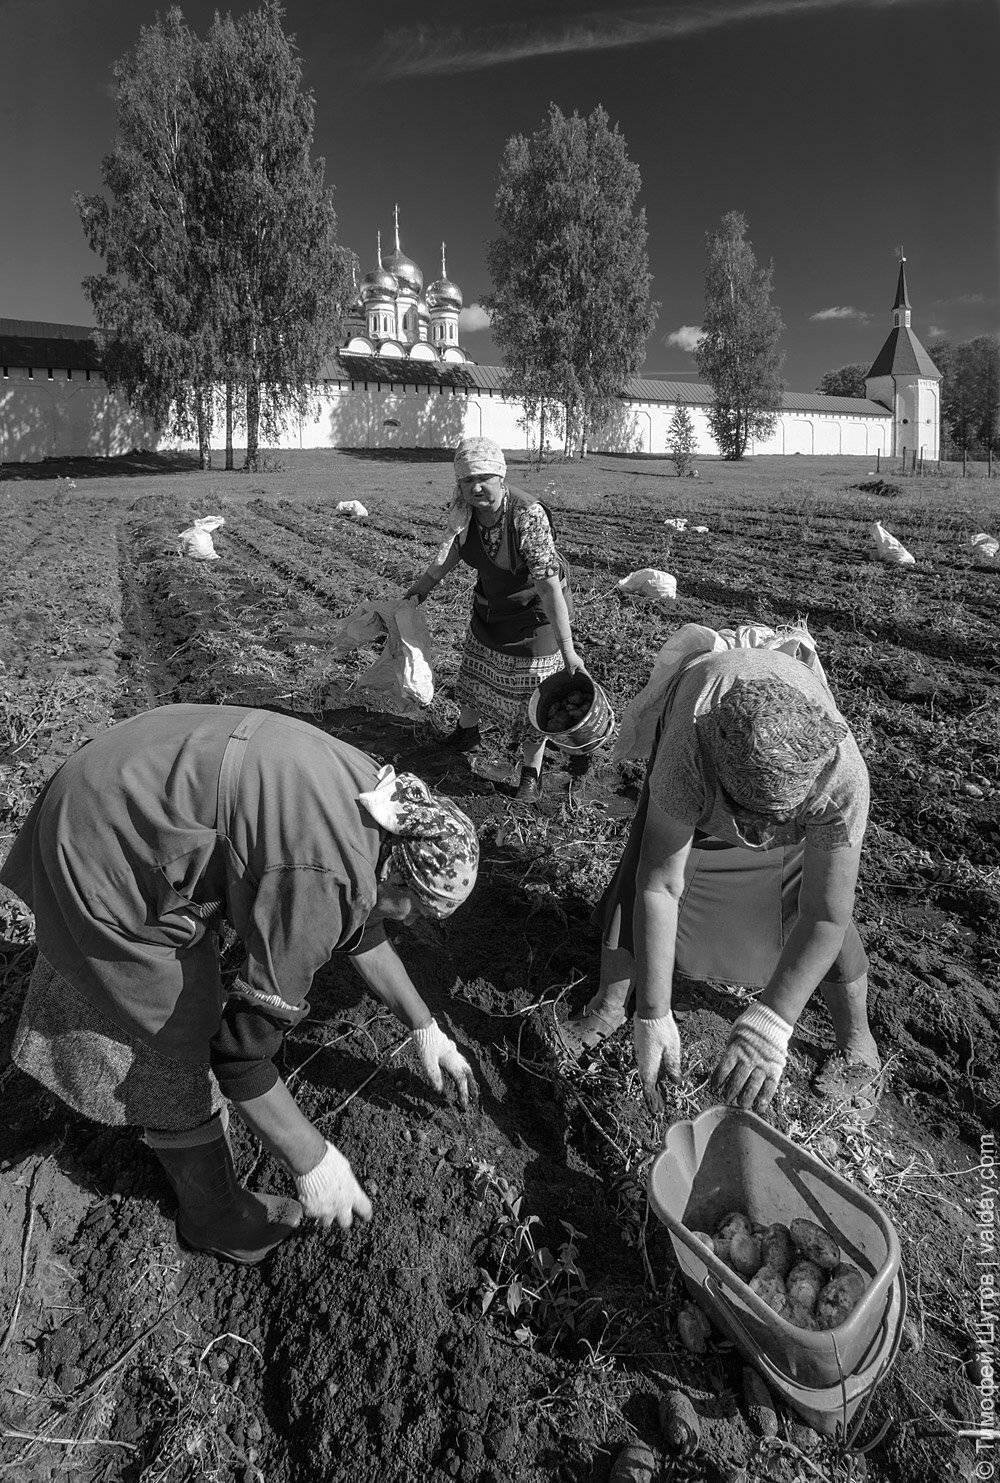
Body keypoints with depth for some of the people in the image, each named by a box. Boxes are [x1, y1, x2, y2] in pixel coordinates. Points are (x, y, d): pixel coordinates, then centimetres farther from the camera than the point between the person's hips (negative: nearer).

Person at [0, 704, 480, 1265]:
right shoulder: (322, 881, -30)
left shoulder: (376, 800, -3)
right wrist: (312, 1160, -10)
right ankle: (214, 1217, 31)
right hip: (104, 863, -9)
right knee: (177, 1055, 6)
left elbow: (361, 928, 15)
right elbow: (241, 1050, -22)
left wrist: (425, 1028, 20)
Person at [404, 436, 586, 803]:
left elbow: (548, 583, -38)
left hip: (535, 612, -6)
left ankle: (531, 772, 20)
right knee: (476, 672, 23)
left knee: (532, 690, 2)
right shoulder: (466, 511, -16)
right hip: (490, 606, 6)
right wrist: (429, 579, 13)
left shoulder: (527, 515, -35)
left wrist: (567, 649, -40)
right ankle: (466, 732, 51)